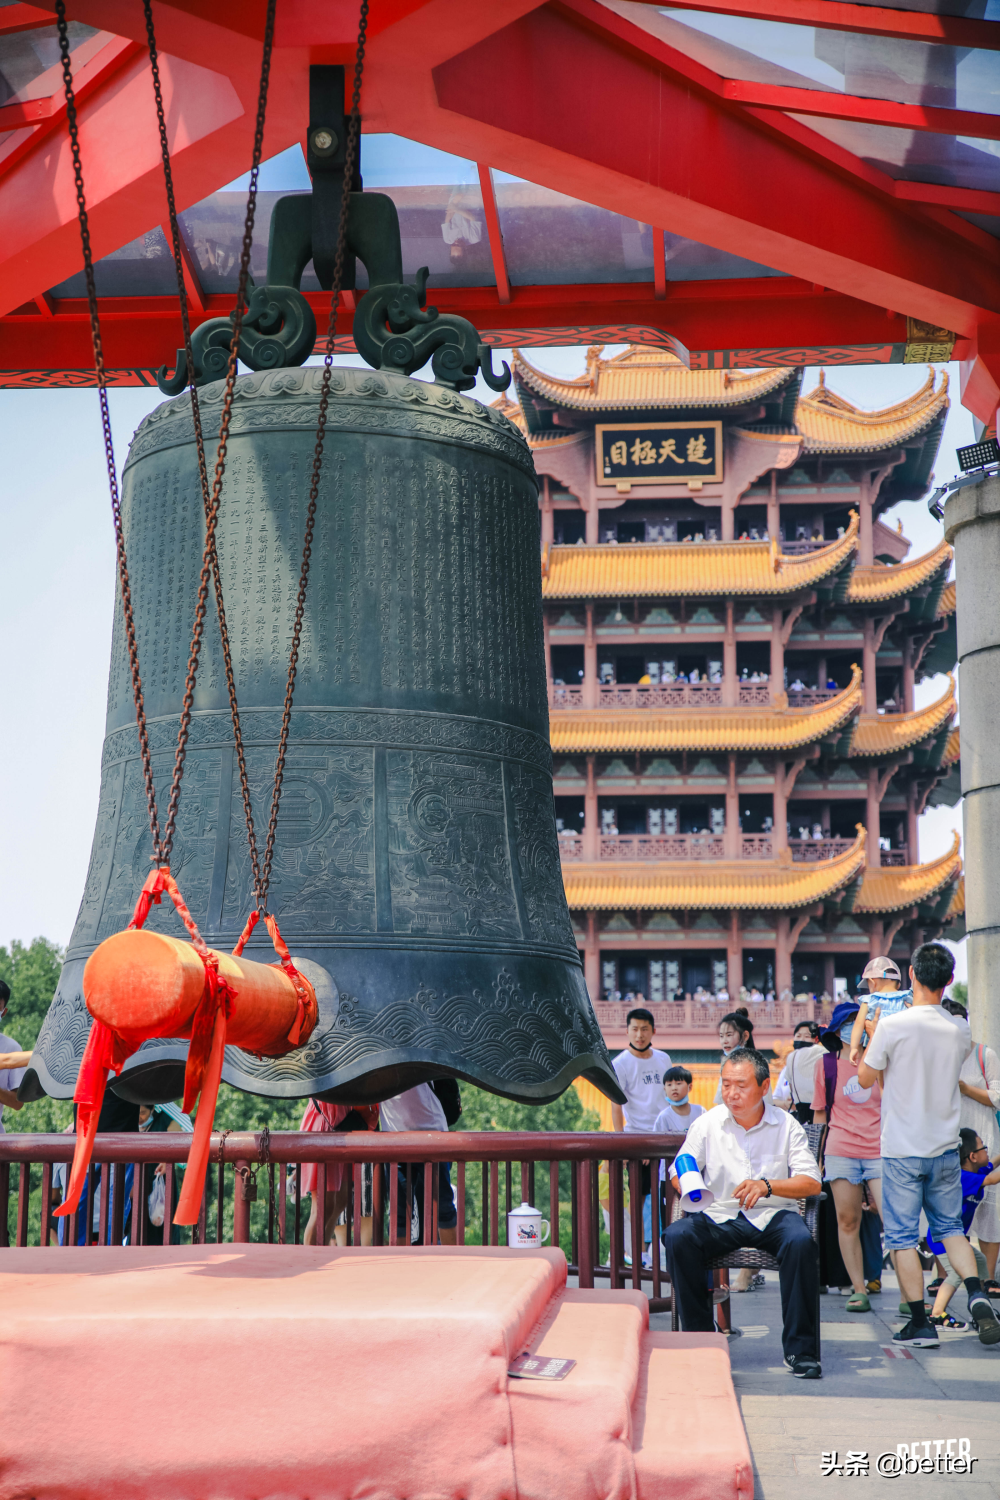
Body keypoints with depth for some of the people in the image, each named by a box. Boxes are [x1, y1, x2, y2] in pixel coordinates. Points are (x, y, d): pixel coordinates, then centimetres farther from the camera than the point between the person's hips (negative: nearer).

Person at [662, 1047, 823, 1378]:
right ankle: (699, 1341, -16)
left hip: (772, 1216, -1)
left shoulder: (787, 1126, 3)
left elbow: (811, 1183, -3)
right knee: (677, 1237, -29)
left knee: (800, 1241, -34)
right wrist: (687, 1184, -16)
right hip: (719, 1217, 1)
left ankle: (799, 1348, -22)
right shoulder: (707, 1124, 7)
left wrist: (768, 1185, -20)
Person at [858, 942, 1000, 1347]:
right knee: (950, 1226, 18)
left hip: (902, 1150, -4)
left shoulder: (893, 1026, -16)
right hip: (946, 1147, 4)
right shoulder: (959, 1032, -1)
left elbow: (865, 1079, -5)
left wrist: (872, 1040, 11)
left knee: (902, 1236, 4)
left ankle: (920, 1324, 5)